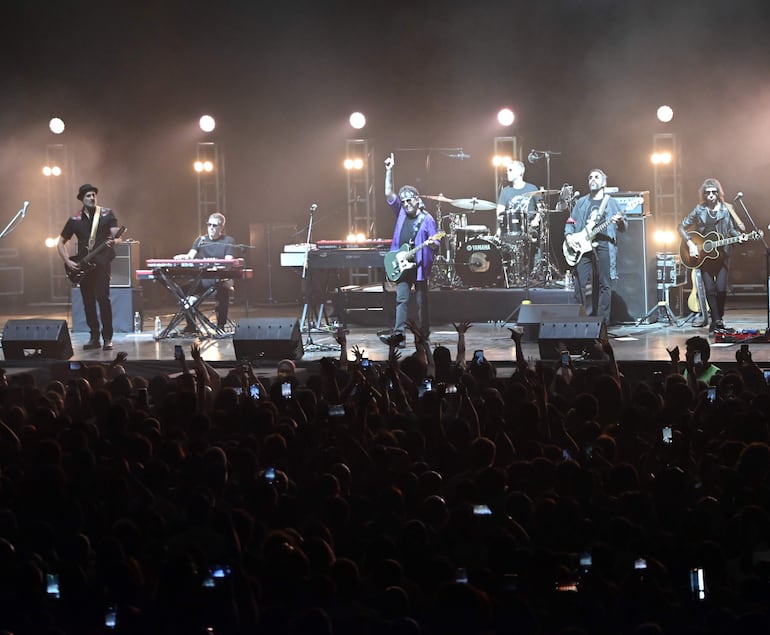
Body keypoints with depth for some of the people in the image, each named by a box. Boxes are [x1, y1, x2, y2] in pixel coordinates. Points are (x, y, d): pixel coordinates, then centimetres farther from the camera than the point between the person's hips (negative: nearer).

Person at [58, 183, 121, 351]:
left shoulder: (107, 214, 4)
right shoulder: (74, 220, 9)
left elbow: (115, 235, -2)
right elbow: (60, 243, 14)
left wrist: (113, 241, -26)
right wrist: (68, 261, 1)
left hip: (102, 262, -3)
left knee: (102, 297, -14)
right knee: (88, 301, 4)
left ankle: (108, 338, -10)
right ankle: (94, 337, 13)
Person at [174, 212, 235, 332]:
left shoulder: (228, 241, 5)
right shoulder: (201, 240, 15)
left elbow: (228, 262, -8)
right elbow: (190, 256, 1)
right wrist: (183, 257, -23)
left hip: (220, 279, -3)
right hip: (203, 279, 3)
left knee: (223, 289, -36)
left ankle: (221, 325, -23)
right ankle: (190, 326, -11)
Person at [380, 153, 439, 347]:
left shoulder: (427, 219, -2)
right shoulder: (401, 213, 10)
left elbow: (435, 245, -3)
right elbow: (388, 194, 6)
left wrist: (433, 244, -28)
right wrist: (389, 171, 0)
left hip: (419, 266, -3)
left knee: (422, 301, 5)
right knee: (402, 299, -6)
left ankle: (424, 336, 12)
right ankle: (399, 334, -15)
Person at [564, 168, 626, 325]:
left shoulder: (611, 202, 11)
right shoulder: (581, 202, 17)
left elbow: (622, 228, 8)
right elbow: (571, 222, 18)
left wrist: (620, 222, -15)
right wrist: (568, 235, -2)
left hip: (603, 246, -2)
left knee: (604, 284, -3)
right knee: (580, 283, -5)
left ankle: (602, 320, 0)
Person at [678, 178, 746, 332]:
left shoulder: (726, 209, 3)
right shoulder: (699, 210, 1)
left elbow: (731, 229, 9)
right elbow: (682, 227, 3)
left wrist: (739, 236, -12)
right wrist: (690, 243, -9)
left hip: (722, 254, 0)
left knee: (721, 289, -6)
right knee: (709, 289, -5)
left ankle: (719, 318, 13)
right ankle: (716, 321, 1)